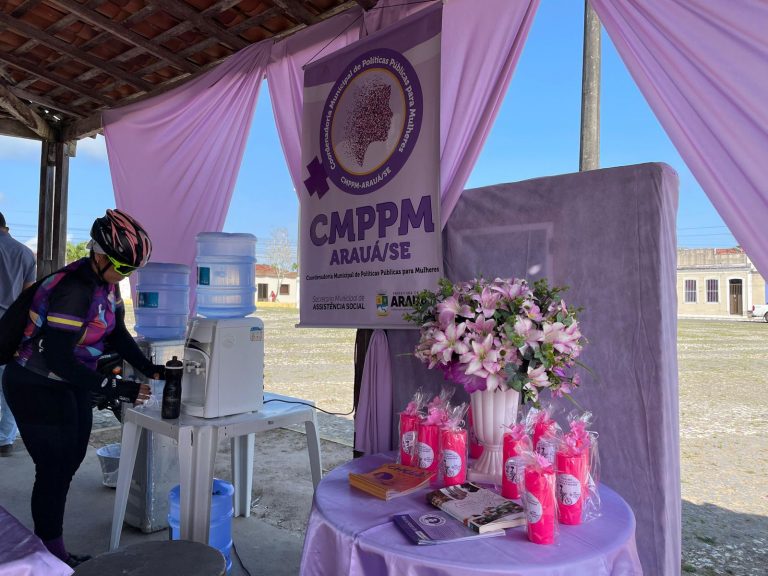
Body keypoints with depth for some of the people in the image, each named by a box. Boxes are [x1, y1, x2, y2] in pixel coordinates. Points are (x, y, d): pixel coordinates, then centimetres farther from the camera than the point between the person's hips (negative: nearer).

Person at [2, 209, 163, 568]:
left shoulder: (106, 282, -4)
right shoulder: (73, 289, -30)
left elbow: (116, 334, 3)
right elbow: (58, 359, -30)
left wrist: (148, 369, -9)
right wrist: (115, 390, -30)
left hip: (69, 386, 8)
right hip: (37, 389, -8)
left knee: (69, 463, 16)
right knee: (55, 470, 2)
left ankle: (46, 544, 34)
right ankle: (51, 555, 22)